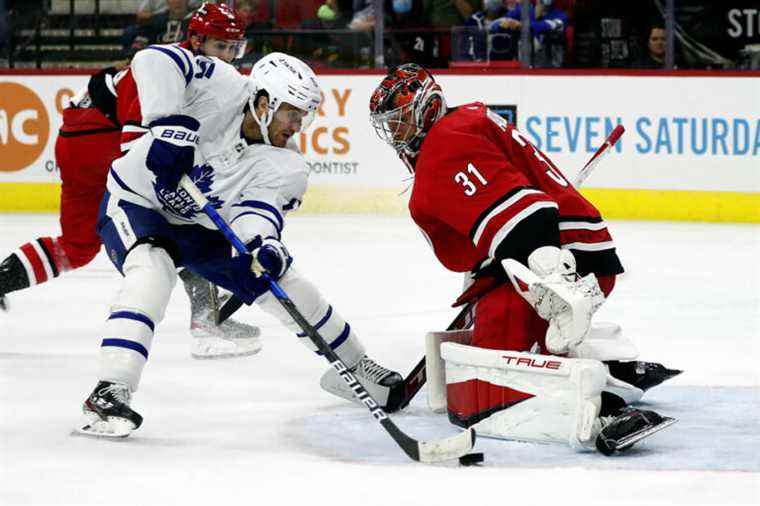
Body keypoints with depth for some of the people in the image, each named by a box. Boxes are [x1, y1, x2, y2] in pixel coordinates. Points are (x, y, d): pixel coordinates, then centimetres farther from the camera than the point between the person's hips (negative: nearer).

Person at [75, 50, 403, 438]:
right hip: (136, 202, -6)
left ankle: (354, 367, 28)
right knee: (153, 270, -36)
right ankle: (110, 393, -40)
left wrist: (263, 244, -49)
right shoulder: (222, 89, -26)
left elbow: (259, 208, -26)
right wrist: (170, 125, -44)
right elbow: (155, 60, -35)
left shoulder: (285, 166, -12)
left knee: (285, 285, 4)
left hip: (201, 228, 6)